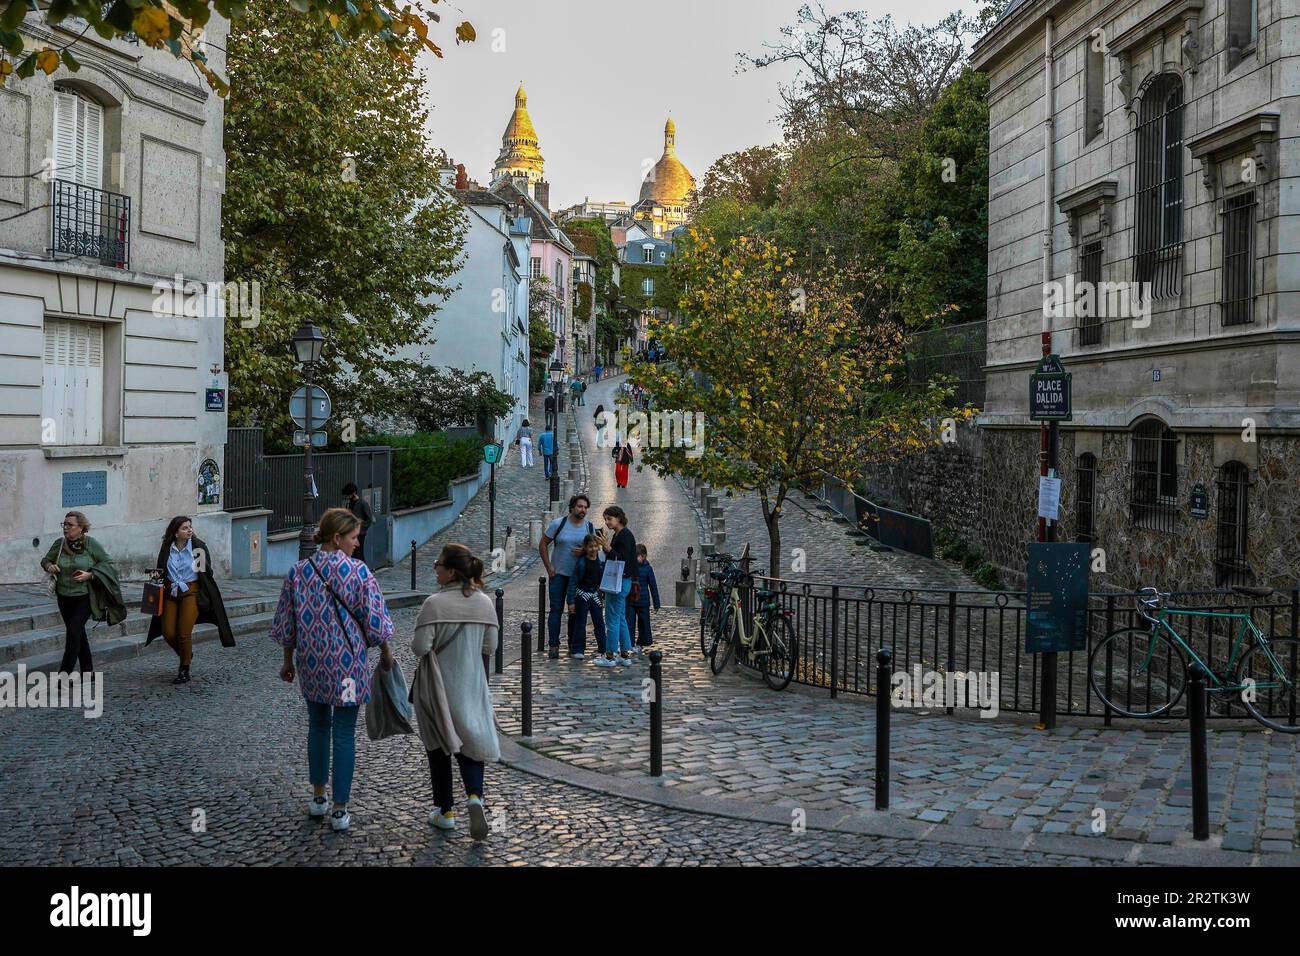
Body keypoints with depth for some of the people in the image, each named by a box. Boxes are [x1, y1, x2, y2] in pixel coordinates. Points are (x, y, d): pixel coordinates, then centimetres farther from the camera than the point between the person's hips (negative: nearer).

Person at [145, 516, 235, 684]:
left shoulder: (198, 546, -6)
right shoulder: (167, 548, 2)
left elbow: (206, 571, -2)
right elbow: (160, 570, 14)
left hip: (191, 592, -3)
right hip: (170, 593, 4)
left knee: (184, 633, -6)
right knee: (168, 632, 0)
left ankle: (184, 671, 8)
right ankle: (186, 654, 30)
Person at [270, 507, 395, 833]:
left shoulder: (297, 572, -2)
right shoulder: (359, 572, -13)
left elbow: (286, 623, 4)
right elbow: (374, 621, -10)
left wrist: (288, 661, 16)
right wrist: (386, 653, 6)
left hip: (311, 663, 4)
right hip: (347, 663, -4)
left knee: (318, 725, 21)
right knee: (344, 733, 4)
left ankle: (318, 798, 29)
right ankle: (339, 810, 7)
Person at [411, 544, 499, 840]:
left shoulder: (434, 603, -19)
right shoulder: (485, 602, -4)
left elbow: (420, 647, -20)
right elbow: (490, 646, 1)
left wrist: (426, 645, 2)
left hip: (437, 686, -3)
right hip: (471, 686, 3)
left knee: (438, 748, 13)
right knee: (469, 741, 15)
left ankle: (445, 812, 21)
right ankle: (475, 795, -8)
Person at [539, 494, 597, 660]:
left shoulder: (589, 527, 3)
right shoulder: (558, 524, -5)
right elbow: (543, 544, 1)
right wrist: (549, 567, -6)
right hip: (558, 573, -3)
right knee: (556, 609, -5)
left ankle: (573, 644, 19)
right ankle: (553, 645, -1)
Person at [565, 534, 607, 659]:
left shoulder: (601, 561, 0)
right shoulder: (581, 562, -13)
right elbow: (573, 581, -11)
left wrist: (604, 597, 10)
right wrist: (571, 601, -13)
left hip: (596, 595, 4)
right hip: (582, 595, -4)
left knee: (599, 622, 7)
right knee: (580, 623, 0)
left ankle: (603, 648, 13)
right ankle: (577, 650, 7)